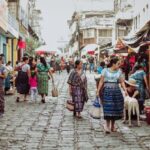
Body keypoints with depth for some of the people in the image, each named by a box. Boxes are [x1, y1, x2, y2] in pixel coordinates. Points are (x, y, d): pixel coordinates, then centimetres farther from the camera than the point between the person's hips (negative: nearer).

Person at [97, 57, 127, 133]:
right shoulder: (105, 70, 1)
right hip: (107, 91, -3)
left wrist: (125, 90, -8)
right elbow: (101, 82, 2)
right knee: (108, 108, -12)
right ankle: (107, 125, -7)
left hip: (116, 91, 3)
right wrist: (98, 91, -4)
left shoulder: (119, 71, 10)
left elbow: (122, 82, 7)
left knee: (116, 108, 3)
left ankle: (112, 126, 15)